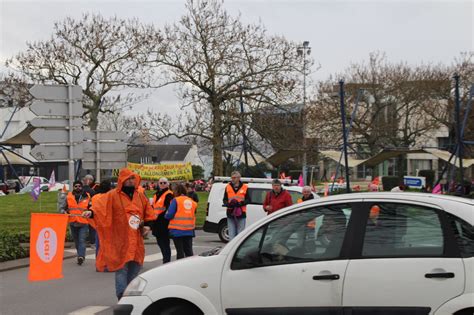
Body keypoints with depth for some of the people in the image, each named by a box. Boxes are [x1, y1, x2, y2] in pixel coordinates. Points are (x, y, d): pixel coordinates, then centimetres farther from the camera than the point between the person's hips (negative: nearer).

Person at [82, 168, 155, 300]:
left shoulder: (140, 196, 12)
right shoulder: (113, 195, -5)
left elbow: (148, 212, 21)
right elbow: (101, 205, -20)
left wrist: (147, 225, 8)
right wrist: (92, 212, -38)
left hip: (136, 239, 6)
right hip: (121, 239, -6)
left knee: (135, 266, 13)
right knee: (122, 267, -7)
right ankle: (122, 296, -3)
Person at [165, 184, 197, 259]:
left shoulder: (176, 200, -7)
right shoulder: (192, 202, 10)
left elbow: (169, 215, -11)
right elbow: (194, 215, 13)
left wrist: (166, 215, 8)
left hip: (177, 230, -5)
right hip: (189, 231, 5)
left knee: (180, 251, 0)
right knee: (189, 251, 10)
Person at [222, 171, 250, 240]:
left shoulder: (245, 187, 3)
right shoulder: (228, 187, 10)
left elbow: (248, 200, 2)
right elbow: (224, 199, 13)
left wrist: (241, 203, -16)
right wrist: (228, 204, -10)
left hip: (241, 214, -2)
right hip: (230, 214, 2)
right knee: (231, 234, 2)